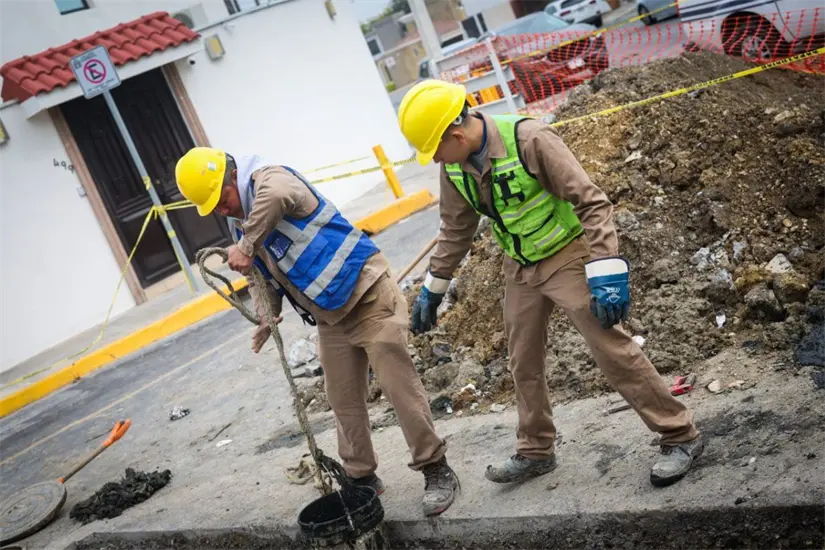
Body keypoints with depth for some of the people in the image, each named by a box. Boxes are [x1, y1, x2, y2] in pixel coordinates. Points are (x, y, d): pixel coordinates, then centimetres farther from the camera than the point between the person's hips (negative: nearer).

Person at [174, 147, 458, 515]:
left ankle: (436, 470, 5)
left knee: (399, 386, -7)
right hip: (330, 318, 9)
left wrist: (247, 246, -34)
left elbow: (277, 195, -43)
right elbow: (260, 278, 16)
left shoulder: (267, 179, -16)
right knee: (344, 401, 12)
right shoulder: (241, 225, 10)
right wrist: (267, 315, -4)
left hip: (367, 294, -9)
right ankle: (361, 477, 27)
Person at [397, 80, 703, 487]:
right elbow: (455, 229, 11)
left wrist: (605, 272, -30)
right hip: (520, 270, 7)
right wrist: (433, 288, 15)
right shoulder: (453, 167, -6)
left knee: (613, 351, -9)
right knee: (523, 363, 14)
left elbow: (592, 203, -24)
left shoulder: (529, 140, -27)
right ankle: (535, 452, 31)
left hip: (566, 258, -7)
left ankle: (680, 437, 6)